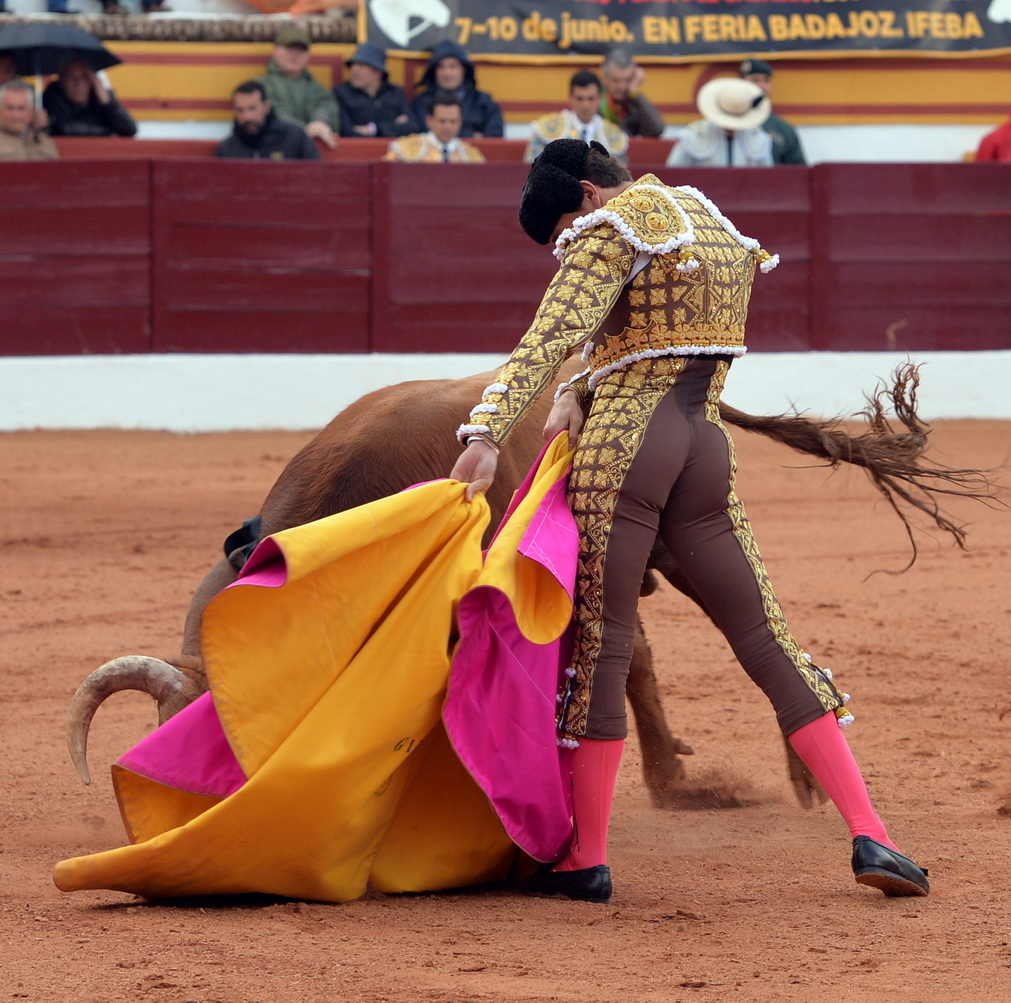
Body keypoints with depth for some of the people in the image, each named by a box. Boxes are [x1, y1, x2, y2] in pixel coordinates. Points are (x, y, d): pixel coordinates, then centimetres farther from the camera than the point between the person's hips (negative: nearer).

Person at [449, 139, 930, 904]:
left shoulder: (614, 230, -4)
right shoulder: (715, 225, 22)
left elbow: (554, 333, -17)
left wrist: (489, 433, -26)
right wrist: (582, 395, 9)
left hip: (622, 442, -6)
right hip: (707, 450, 6)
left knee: (601, 642, 0)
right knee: (766, 641, 7)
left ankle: (586, 860, 2)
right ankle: (869, 834, -1)